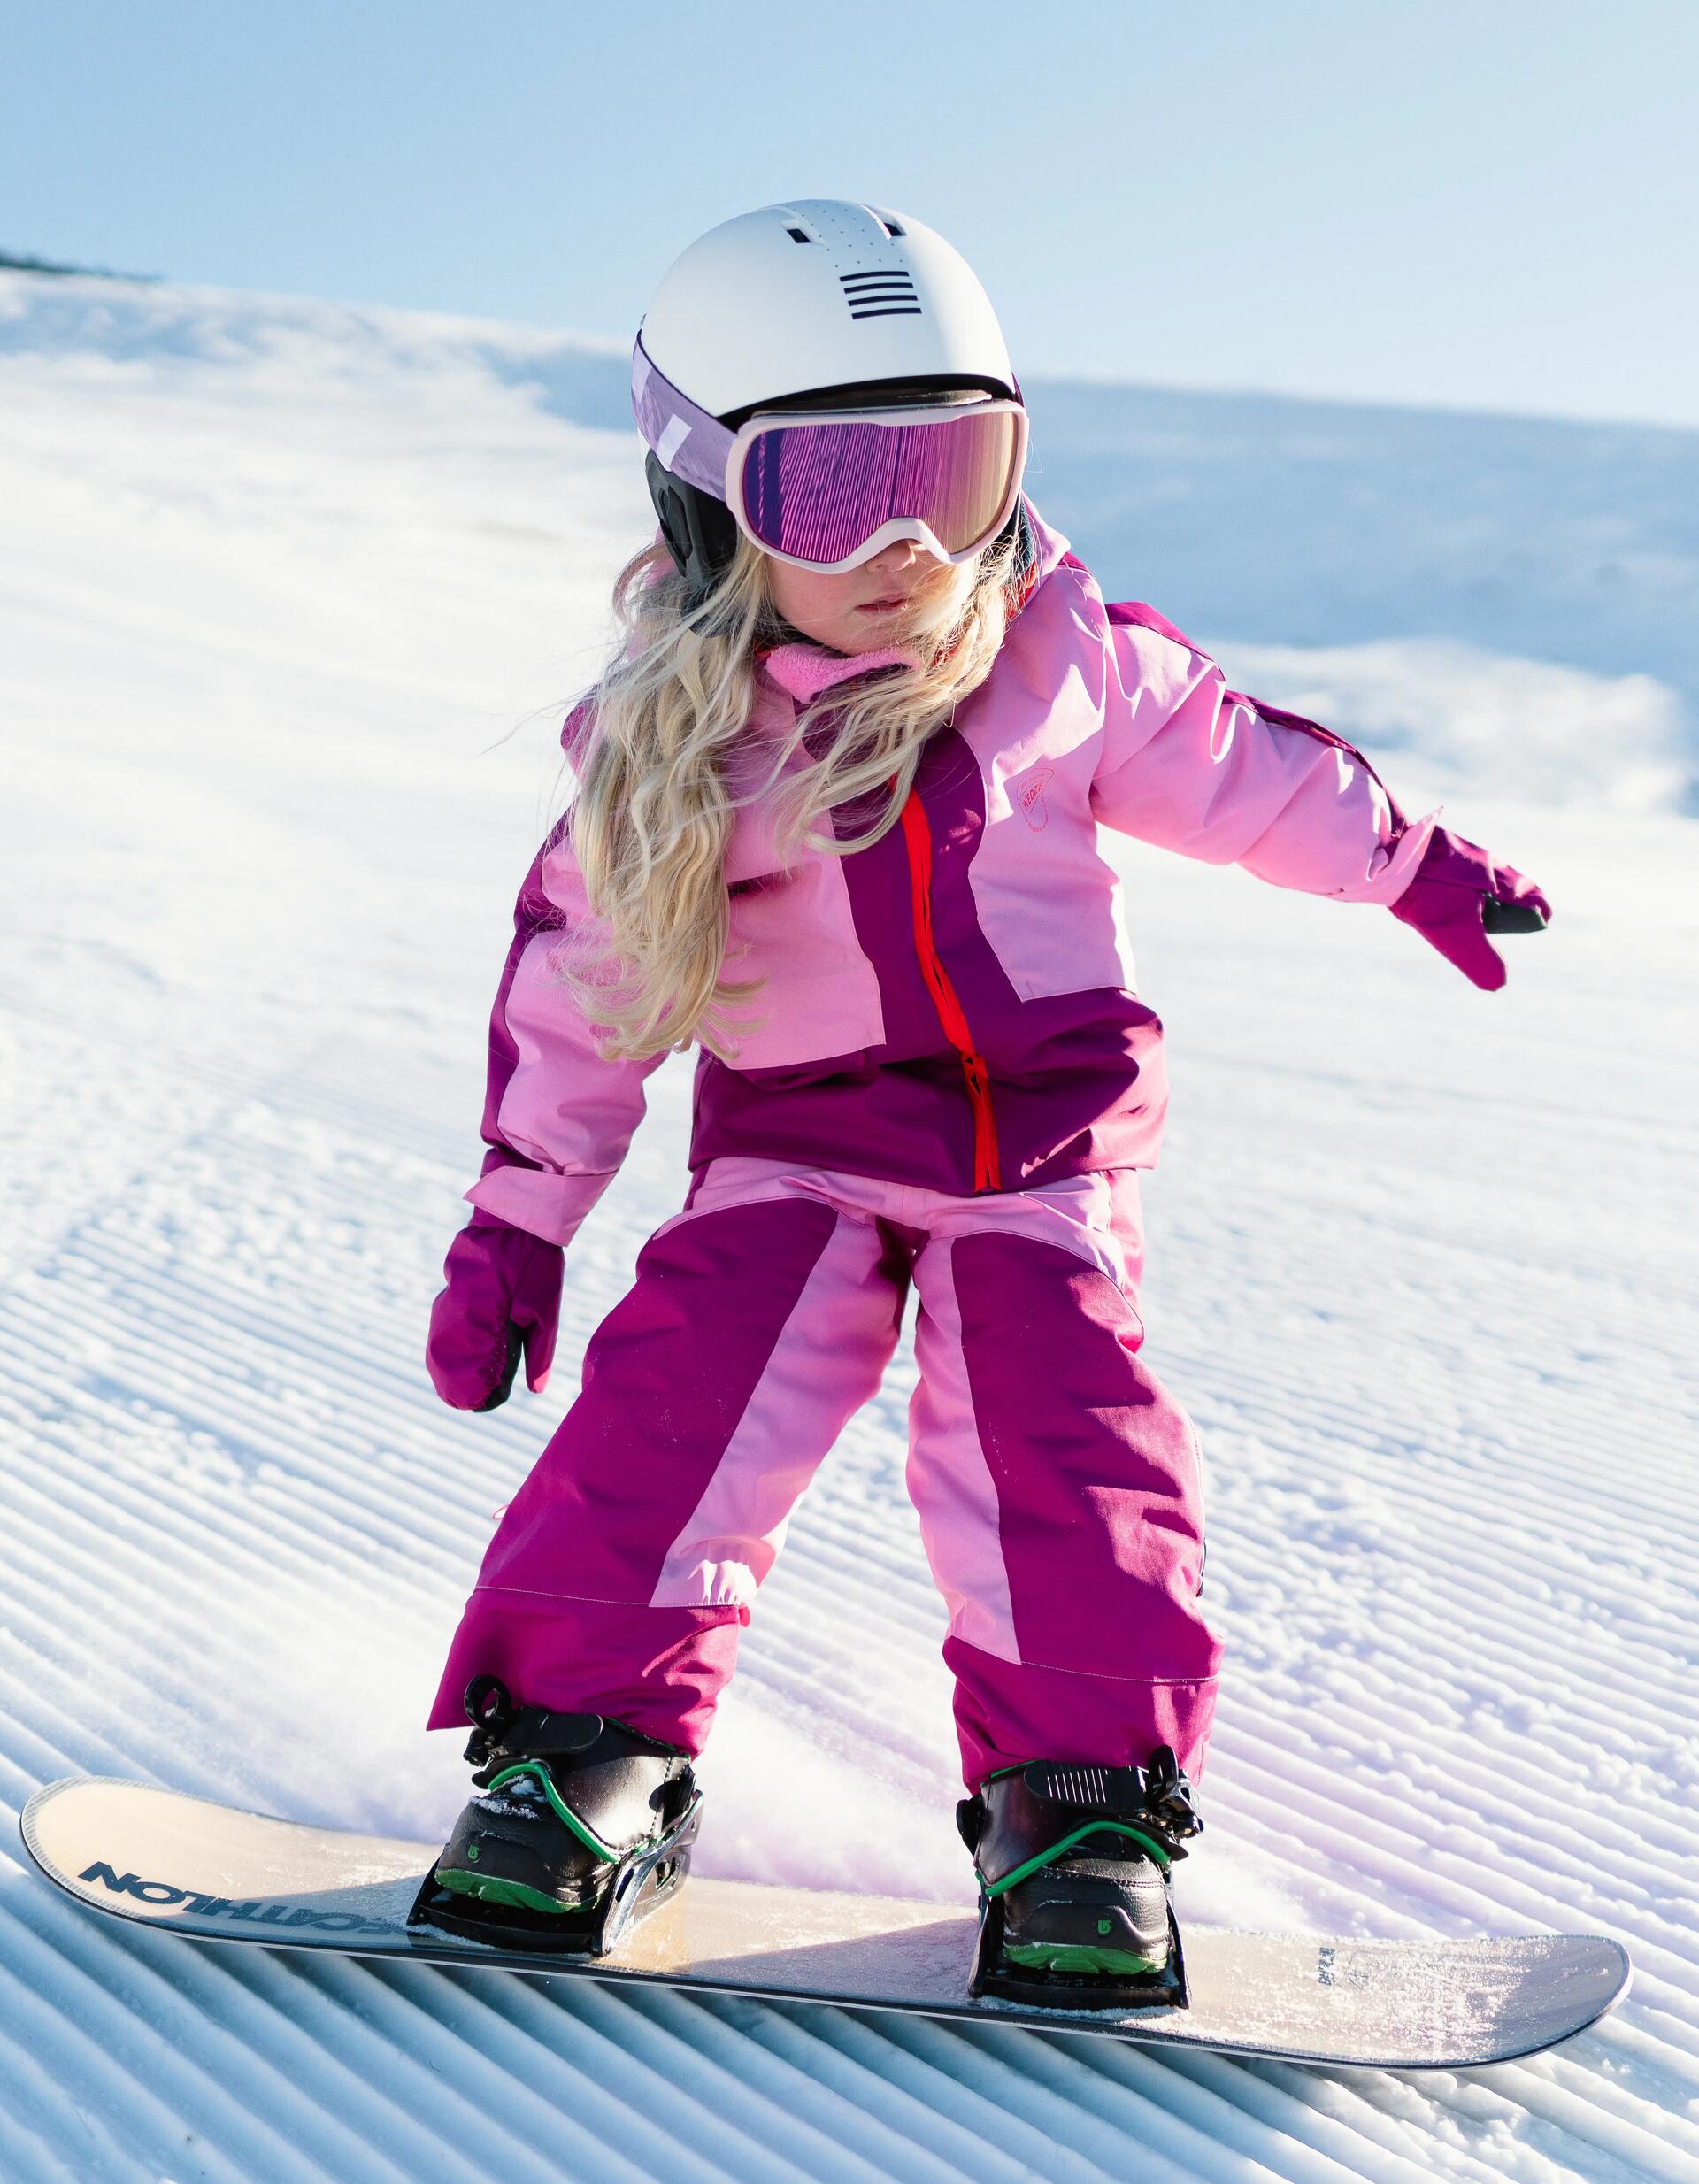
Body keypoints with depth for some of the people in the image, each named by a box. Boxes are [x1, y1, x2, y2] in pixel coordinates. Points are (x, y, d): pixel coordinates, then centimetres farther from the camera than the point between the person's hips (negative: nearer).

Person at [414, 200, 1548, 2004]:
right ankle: (591, 1735, -1)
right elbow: (578, 973, 2)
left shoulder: (1057, 647, -3)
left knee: (1057, 1438, -13)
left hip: (1047, 1130, 0)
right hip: (800, 1143, 0)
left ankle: (1081, 1796, 2)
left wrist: (1414, 865, 21)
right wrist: (513, 1222, 3)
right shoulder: (671, 744, -5)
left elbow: (1215, 758, 13)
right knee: (687, 1399, -16)